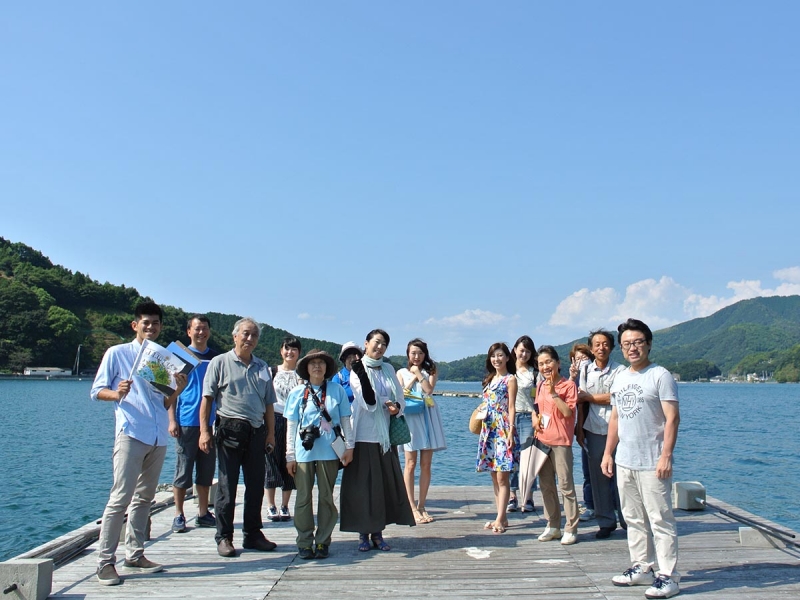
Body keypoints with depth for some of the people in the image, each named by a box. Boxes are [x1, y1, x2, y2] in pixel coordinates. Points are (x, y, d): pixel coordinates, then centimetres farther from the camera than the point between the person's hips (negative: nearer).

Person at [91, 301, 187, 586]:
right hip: (131, 434, -5)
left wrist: (178, 390, -4)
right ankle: (105, 560, -1)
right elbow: (96, 390, 2)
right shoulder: (117, 353, 4)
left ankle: (134, 555, 19)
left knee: (144, 497, 11)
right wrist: (116, 394, -19)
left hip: (159, 437, 5)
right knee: (120, 498, -8)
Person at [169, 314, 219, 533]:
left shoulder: (216, 358, 10)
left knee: (206, 471, 9)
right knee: (183, 472, 2)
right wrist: (172, 420, -8)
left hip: (211, 423, 3)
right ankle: (179, 516, 12)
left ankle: (203, 513, 19)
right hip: (187, 423, -3)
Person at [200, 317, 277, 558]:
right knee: (227, 485, 0)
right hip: (230, 429, -4)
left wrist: (271, 433, 11)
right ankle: (224, 537, 11)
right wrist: (204, 431, -9)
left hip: (256, 431, 5)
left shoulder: (262, 367, 15)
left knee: (256, 485, 9)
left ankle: (253, 534, 21)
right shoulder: (220, 363, 2)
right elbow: (207, 398, -2)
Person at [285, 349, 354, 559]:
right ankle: (304, 543, 16)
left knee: (326, 497, 6)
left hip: (329, 452, 0)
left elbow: (345, 420, 7)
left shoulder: (337, 390, 3)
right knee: (303, 498, 5)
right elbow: (291, 425, 6)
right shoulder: (297, 393, 4)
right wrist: (290, 455, 4)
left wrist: (349, 447, 3)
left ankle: (322, 542, 17)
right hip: (303, 452, 1)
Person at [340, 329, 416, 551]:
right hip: (363, 437, -5)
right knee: (363, 485, -1)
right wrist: (362, 375, -27)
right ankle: (363, 533, 10)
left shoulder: (388, 369, 10)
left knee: (386, 485, 6)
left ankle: (377, 532, 17)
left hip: (385, 437, 5)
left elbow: (400, 399, 12)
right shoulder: (357, 371, -4)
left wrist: (397, 407, -10)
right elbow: (369, 402, -16)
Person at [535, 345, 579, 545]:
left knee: (565, 485, -2)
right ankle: (553, 526, 22)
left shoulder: (568, 385, -9)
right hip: (542, 440, 7)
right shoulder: (541, 385, 11)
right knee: (546, 485, 11)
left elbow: (568, 412, -19)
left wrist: (554, 392, -22)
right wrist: (536, 419, 6)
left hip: (560, 442, -7)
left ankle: (571, 529, 7)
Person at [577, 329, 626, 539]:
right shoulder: (586, 369, 7)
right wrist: (579, 429, 4)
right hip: (593, 431, 3)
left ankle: (627, 519, 15)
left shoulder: (620, 370, -2)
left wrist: (589, 397, -3)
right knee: (598, 477, 6)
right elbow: (581, 402, 7)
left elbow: (615, 398, -10)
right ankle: (606, 521, 16)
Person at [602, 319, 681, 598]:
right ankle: (641, 568, 25)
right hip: (624, 462, 7)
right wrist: (608, 452, 13)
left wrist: (666, 456, -21)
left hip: (652, 464, -7)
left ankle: (668, 576, 6)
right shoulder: (620, 378, 13)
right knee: (634, 519, 14)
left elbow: (672, 418, -14)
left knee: (661, 520, -2)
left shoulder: (660, 376, -8)